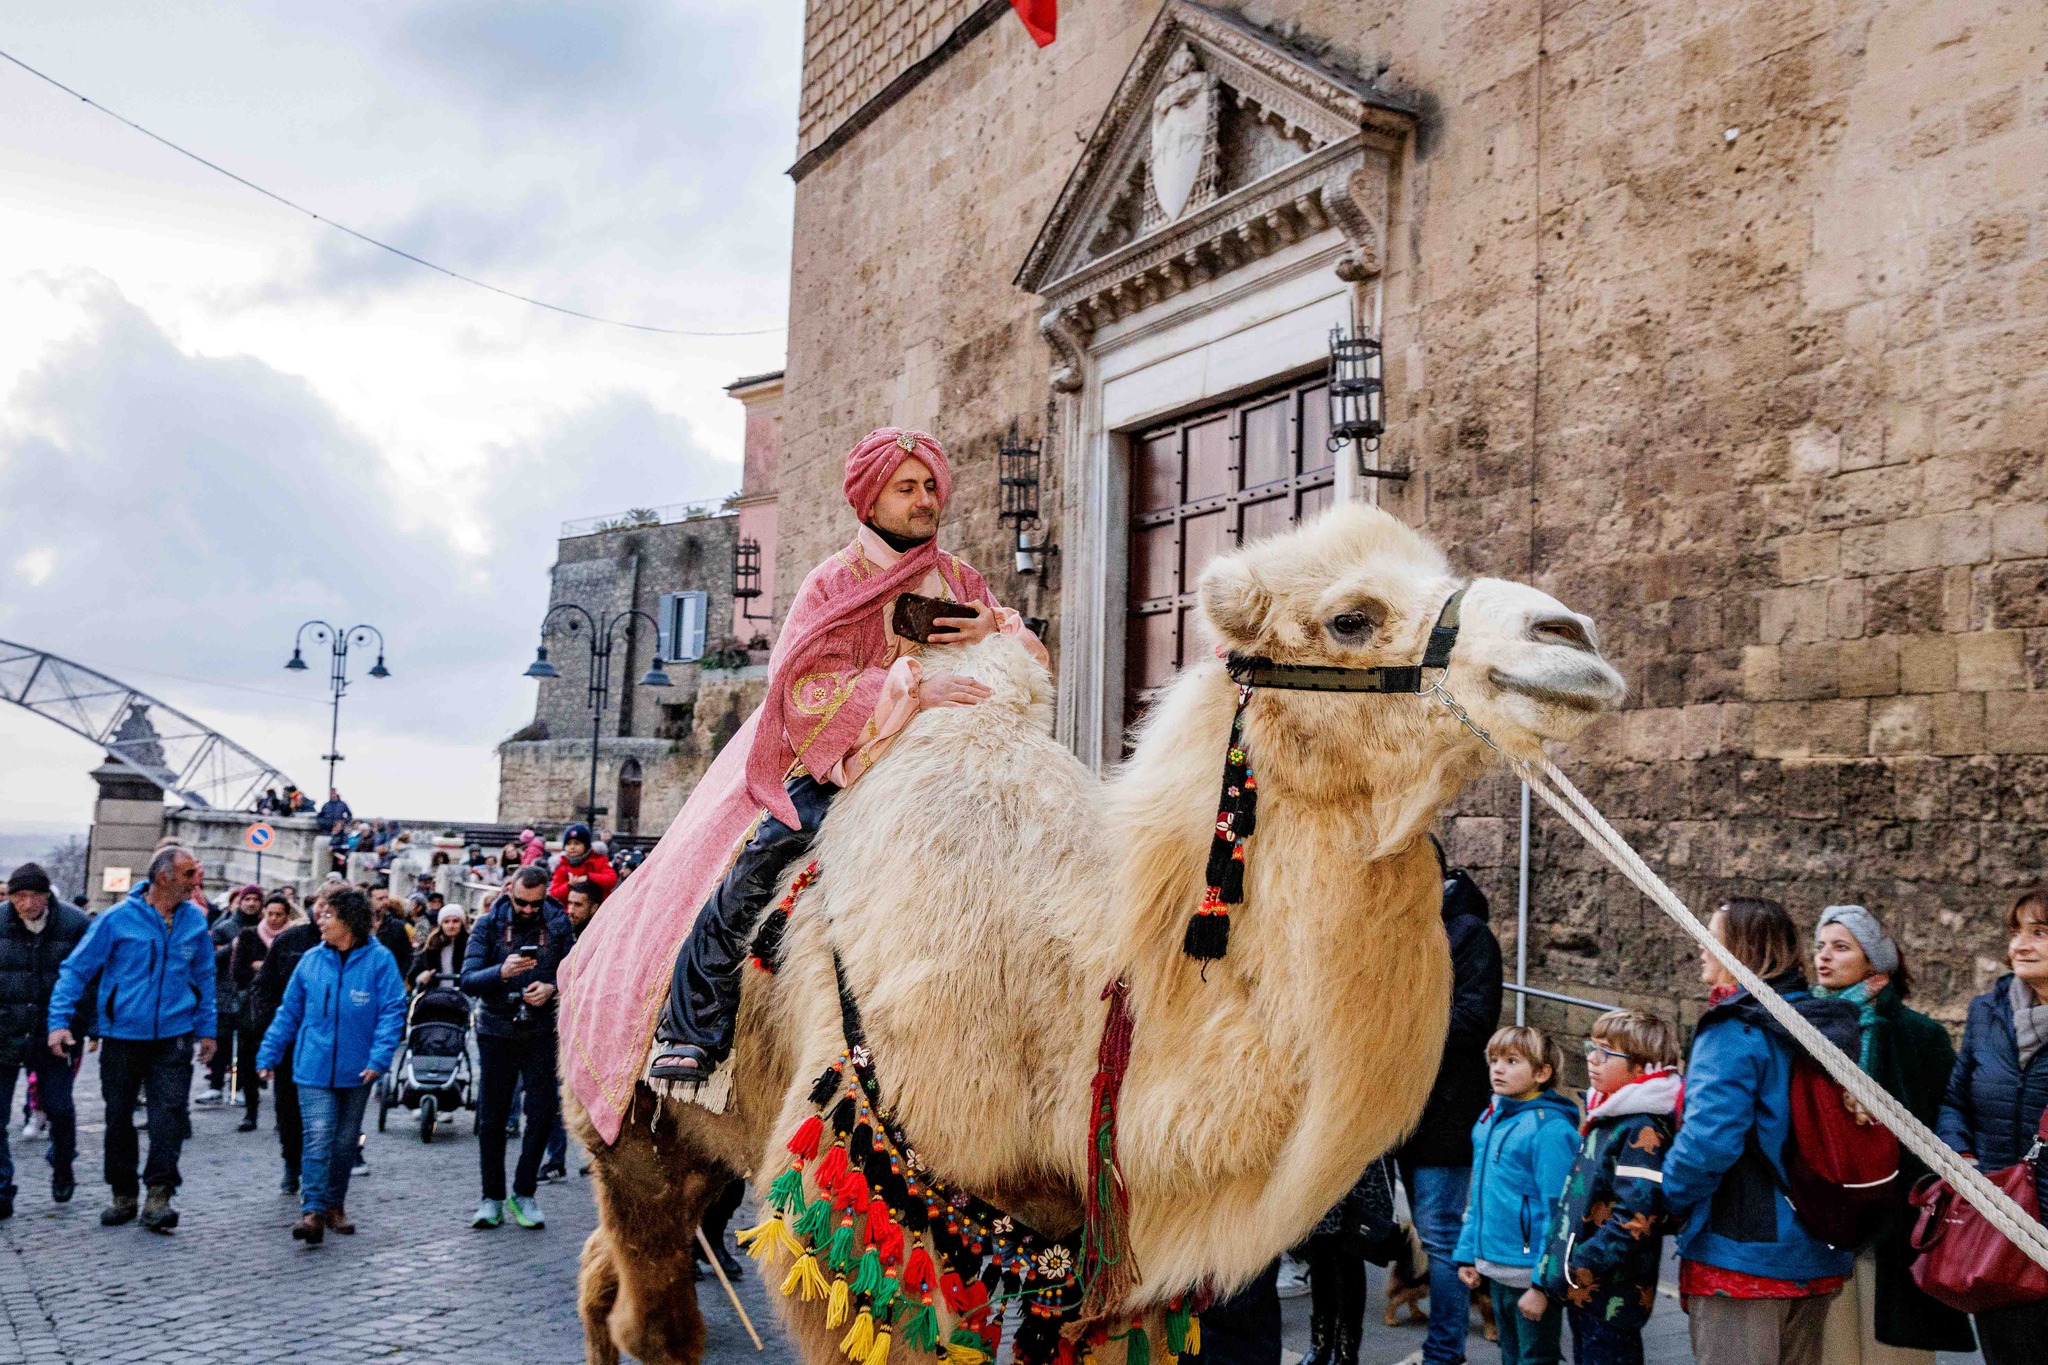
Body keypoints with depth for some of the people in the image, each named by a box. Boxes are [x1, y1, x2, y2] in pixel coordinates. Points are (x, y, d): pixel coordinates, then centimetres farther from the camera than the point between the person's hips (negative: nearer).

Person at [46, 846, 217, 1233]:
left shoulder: (195, 920, 2)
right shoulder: (118, 918, -8)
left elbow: (204, 977, 13)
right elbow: (76, 969, -3)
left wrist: (206, 1029, 14)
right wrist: (59, 1020, -11)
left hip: (173, 1037, 1)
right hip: (122, 1036, -1)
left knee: (168, 1114, -10)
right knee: (118, 1117, 10)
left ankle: (159, 1196, -7)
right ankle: (123, 1196, 24)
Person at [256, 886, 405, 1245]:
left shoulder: (379, 960, -7)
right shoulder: (311, 960, 2)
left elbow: (392, 1011, -9)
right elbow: (288, 1013, 10)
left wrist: (379, 1057, -18)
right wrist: (267, 1055, 9)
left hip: (356, 1071, 0)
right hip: (314, 1068, 1)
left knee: (345, 1143, 12)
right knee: (318, 1139, -12)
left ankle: (335, 1205, 27)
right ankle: (312, 1211, -13)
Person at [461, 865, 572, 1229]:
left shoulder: (559, 925, 1)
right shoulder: (488, 923, -3)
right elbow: (468, 979, -12)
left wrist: (552, 988, -20)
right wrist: (502, 972, -30)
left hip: (542, 1031, 0)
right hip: (496, 1031, 0)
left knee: (542, 1112, -3)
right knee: (491, 1117, 5)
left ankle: (524, 1193, 12)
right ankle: (492, 1198, 17)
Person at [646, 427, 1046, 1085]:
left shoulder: (961, 582, 13)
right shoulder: (835, 581, 1)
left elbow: (1034, 663, 10)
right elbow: (809, 685, -15)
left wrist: (997, 633, -13)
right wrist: (911, 686, -27)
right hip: (835, 766, -3)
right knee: (748, 885, -16)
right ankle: (692, 1031, -4)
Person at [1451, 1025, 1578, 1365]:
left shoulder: (1549, 1129, -18)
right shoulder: (1489, 1120, 8)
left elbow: (1557, 1214, -20)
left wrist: (1542, 1285, -22)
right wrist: (1467, 1253, 13)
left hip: (1531, 1276, -8)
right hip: (1496, 1269, 8)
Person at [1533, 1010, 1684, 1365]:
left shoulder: (1642, 1131, -18)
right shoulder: (1603, 1119, 13)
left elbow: (1634, 1218, -25)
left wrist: (1576, 1268, -21)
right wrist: (1555, 1268, 18)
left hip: (1611, 1295, -9)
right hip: (1582, 1290, 10)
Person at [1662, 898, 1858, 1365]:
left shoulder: (1733, 1032, -16)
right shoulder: (1824, 1024, 7)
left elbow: (1708, 1138, -25)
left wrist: (1673, 1196, -8)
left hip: (1740, 1252, -8)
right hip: (1817, 1256, 8)